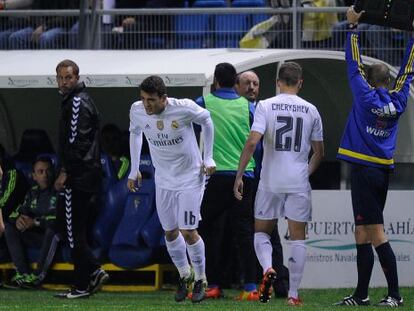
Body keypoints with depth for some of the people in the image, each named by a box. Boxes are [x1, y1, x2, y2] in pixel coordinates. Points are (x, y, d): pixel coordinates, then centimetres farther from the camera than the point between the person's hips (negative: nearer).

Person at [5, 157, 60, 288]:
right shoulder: (33, 193, 12)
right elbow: (17, 212, 10)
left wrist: (35, 222, -22)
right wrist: (18, 218, -16)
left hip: (55, 237, -6)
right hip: (38, 236, 6)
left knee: (53, 228, -38)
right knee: (10, 227, -7)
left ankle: (38, 275, -36)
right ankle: (23, 272, -21)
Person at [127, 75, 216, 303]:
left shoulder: (184, 108, -24)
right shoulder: (137, 111, -12)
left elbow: (206, 120, -3)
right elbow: (135, 133, 11)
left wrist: (208, 158, -1)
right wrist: (134, 170, 13)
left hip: (190, 177, -4)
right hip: (163, 180, 4)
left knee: (188, 231, -7)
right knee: (170, 232, 8)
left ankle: (200, 280, 11)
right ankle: (184, 276, 29)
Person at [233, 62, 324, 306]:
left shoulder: (266, 106, -4)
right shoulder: (310, 110, 4)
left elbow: (252, 142, -14)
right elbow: (319, 152, 11)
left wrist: (239, 176, -8)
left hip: (270, 182, -1)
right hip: (299, 183, 1)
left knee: (261, 231, 14)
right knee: (298, 237, 7)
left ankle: (268, 268, -15)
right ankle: (293, 293, 4)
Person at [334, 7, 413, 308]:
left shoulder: (366, 97, -6)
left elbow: (353, 64, -2)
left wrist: (353, 27, 3)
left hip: (364, 170, -7)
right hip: (383, 171, 7)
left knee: (376, 234, -8)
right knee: (363, 235, 10)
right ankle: (361, 295, 12)